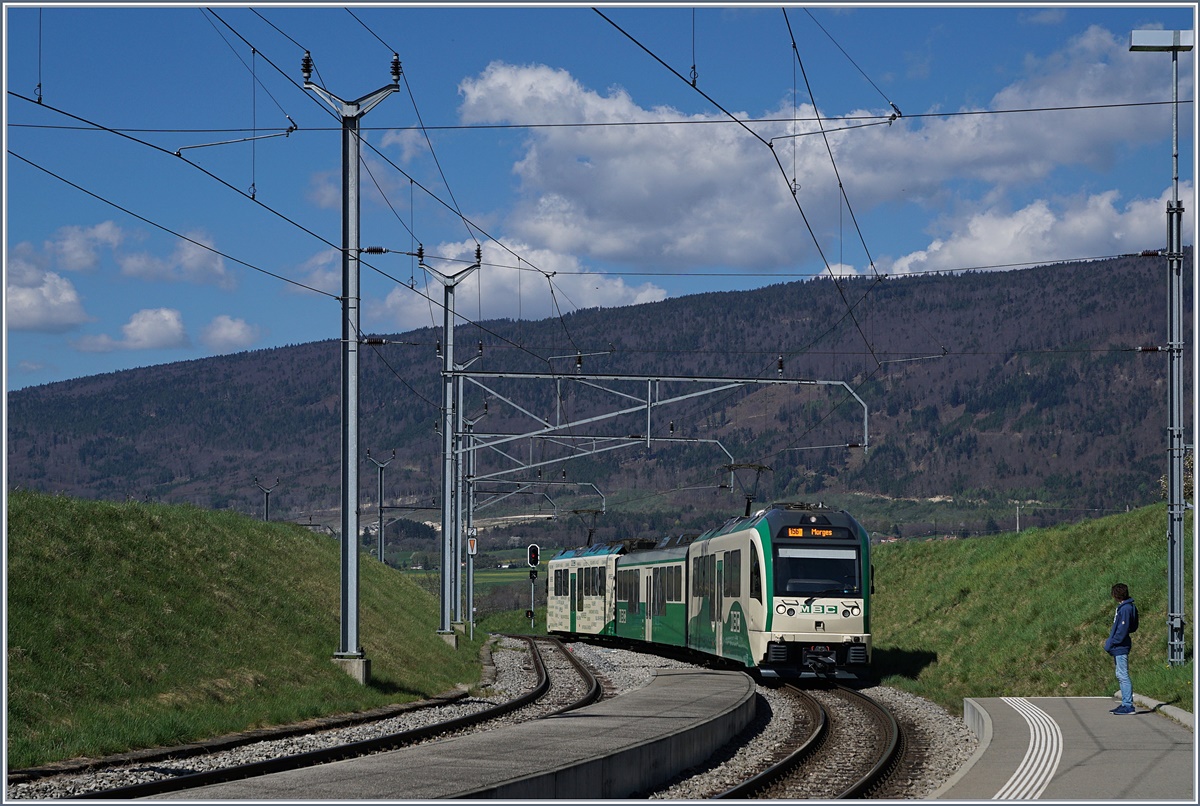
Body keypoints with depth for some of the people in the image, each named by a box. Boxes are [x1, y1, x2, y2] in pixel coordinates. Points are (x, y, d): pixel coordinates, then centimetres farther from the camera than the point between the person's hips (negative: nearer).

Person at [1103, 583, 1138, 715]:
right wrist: (1111, 638, 16)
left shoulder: (1125, 609, -17)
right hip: (1119, 648, 10)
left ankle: (1128, 705, -8)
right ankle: (1125, 703, 18)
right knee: (1120, 676, 14)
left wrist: (1111, 643, -15)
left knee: (1123, 675, -9)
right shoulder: (1122, 607, 13)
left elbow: (1122, 630, -21)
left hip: (1121, 648, -10)